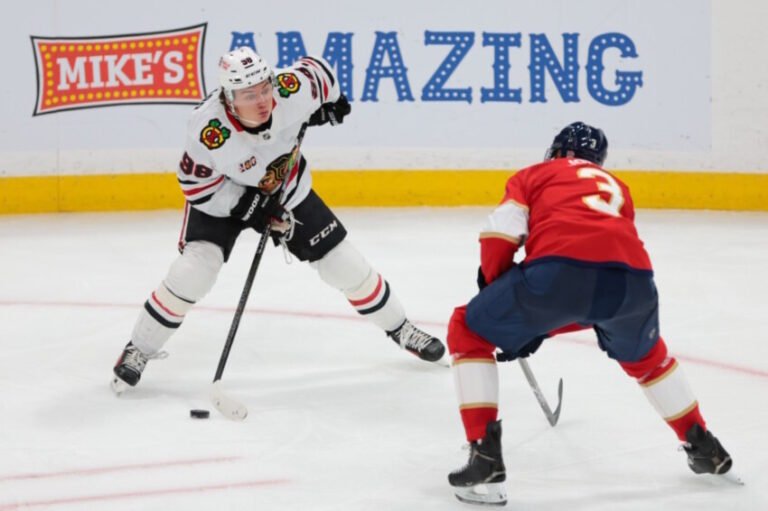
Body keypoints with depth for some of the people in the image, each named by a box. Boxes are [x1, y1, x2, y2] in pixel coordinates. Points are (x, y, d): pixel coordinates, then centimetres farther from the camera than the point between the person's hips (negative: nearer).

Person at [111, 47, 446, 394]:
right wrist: (249, 207, -26)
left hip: (289, 192, 3)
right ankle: (139, 349, -2)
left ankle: (399, 328, 27)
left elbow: (316, 69, -7)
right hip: (223, 197, -3)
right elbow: (196, 184, -22)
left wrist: (331, 101, 10)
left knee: (344, 265, 4)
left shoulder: (293, 91, -31)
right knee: (192, 271, -21)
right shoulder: (208, 131, -37)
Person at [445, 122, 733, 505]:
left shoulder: (536, 175, 28)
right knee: (642, 353, 39)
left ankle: (485, 459, 5)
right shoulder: (616, 188, 39)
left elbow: (499, 234, 10)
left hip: (559, 269, -4)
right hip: (632, 278, 5)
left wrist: (499, 298, 26)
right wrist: (538, 327, 42)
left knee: (468, 332, 17)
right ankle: (702, 446, 42)